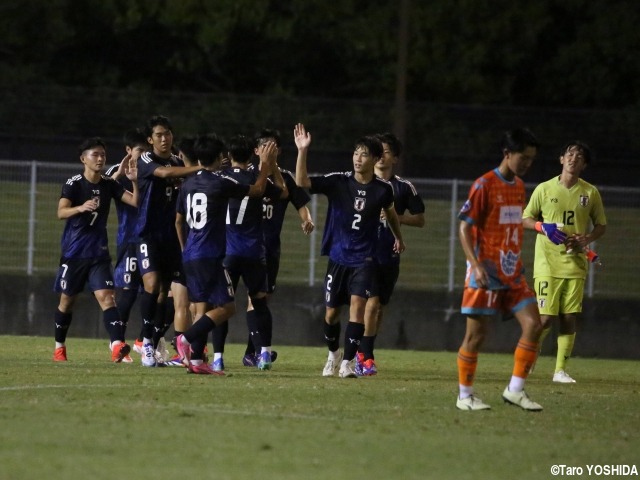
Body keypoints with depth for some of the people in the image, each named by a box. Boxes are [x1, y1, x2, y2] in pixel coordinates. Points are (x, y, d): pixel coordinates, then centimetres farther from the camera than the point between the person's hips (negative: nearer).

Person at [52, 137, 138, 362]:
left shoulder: (109, 185, 3)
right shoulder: (73, 184, -9)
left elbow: (135, 202, -3)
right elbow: (61, 212, -22)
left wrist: (134, 181, -21)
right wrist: (81, 208, -42)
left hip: (99, 253, 2)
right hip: (73, 251, -2)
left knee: (106, 297, -14)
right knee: (67, 300, 9)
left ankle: (117, 345, -29)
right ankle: (59, 347, 28)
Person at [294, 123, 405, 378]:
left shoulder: (383, 189, -5)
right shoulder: (338, 182, -8)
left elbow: (390, 211, 18)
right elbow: (302, 182, -20)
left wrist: (398, 238, 33)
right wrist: (302, 151, -33)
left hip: (364, 259, -1)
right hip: (338, 256, 1)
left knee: (357, 305, -18)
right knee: (331, 311, 9)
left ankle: (348, 362, -13)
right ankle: (334, 353, 35)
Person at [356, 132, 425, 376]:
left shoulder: (404, 188, 5)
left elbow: (420, 219, 7)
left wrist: (397, 217, -8)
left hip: (389, 256, 3)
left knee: (379, 307, 9)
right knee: (372, 302, -15)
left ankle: (364, 353, 21)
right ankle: (366, 356, -10)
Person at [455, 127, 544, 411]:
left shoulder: (519, 185, 12)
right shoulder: (484, 186, -11)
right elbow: (464, 227, -12)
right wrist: (476, 265, -21)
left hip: (512, 273, 7)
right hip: (486, 274, -7)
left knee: (533, 324, -6)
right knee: (477, 333, -2)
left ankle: (515, 390, 2)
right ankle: (465, 396, 11)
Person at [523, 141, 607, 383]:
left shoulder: (590, 193, 5)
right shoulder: (544, 189, 1)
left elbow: (601, 225, 13)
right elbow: (525, 219, 9)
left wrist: (587, 239, -8)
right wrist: (540, 226, -12)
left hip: (575, 264, 2)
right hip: (547, 263, -2)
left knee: (569, 318, 0)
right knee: (546, 317, -8)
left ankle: (561, 370, 7)